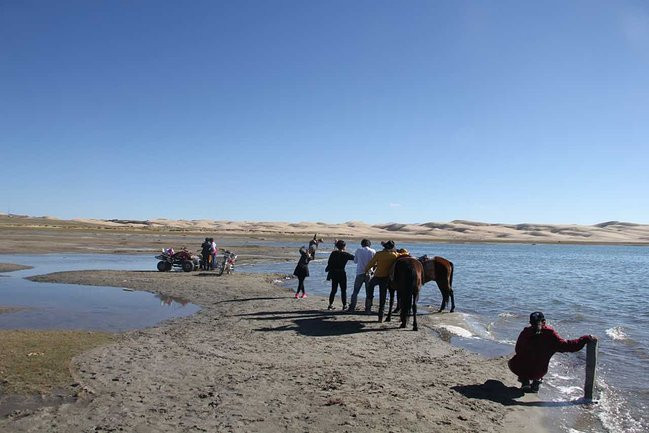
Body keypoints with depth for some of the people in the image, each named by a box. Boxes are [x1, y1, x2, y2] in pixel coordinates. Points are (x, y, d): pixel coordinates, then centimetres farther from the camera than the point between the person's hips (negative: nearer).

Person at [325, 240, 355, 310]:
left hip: (333, 273, 4)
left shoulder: (333, 253, 1)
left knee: (333, 290, 11)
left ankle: (330, 305, 10)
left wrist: (327, 269, 17)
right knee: (343, 290, 5)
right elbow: (354, 258, 1)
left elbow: (329, 263, 4)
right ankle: (344, 305, 7)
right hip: (341, 273, -4)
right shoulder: (345, 254, -8)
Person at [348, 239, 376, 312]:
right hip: (369, 273, 0)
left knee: (355, 291, 7)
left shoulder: (358, 251, 1)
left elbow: (355, 261, 11)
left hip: (360, 273, 0)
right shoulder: (373, 251, -2)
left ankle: (352, 307, 4)